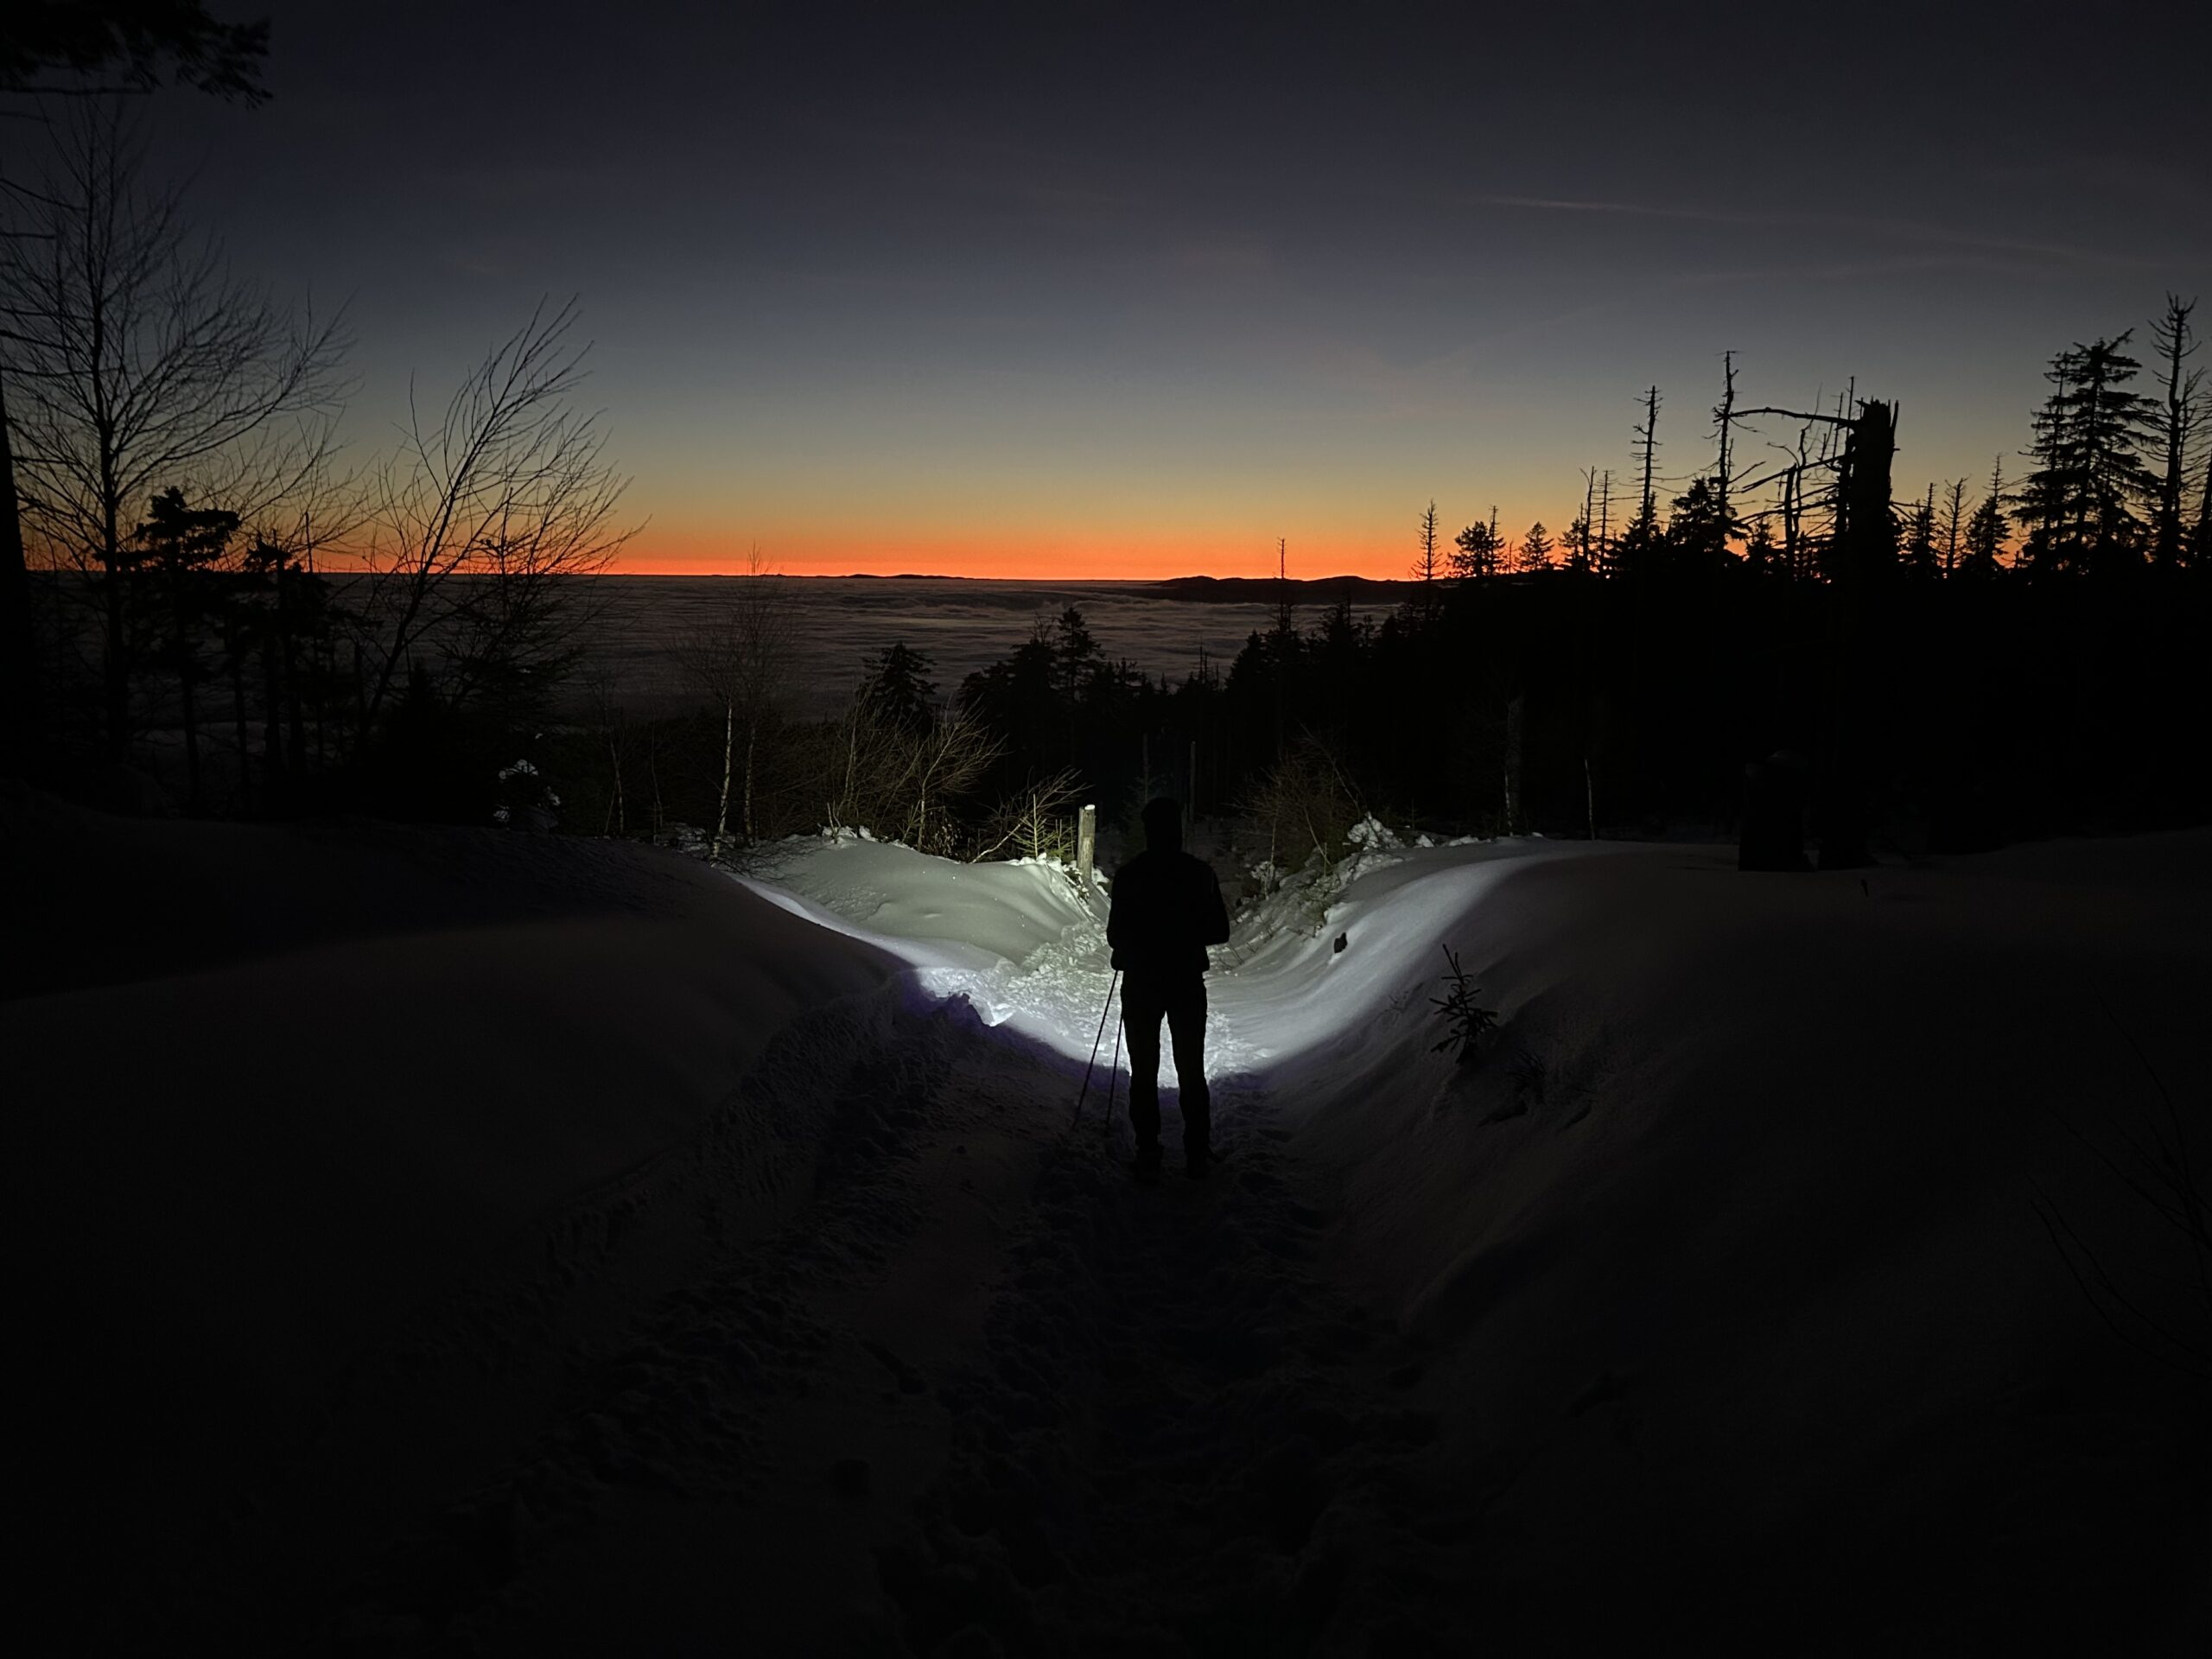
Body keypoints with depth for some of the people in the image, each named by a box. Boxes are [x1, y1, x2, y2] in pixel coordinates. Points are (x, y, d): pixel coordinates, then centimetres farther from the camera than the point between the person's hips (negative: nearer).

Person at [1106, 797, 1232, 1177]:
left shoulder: (1128, 875, -9)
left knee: (1143, 1071, 8)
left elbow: (1115, 935, -7)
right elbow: (1220, 931, 0)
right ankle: (1197, 1156, 10)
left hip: (1141, 983, -1)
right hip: (1188, 982, 1)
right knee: (1192, 1071, 10)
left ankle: (1147, 1153, 8)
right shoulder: (1199, 873, -5)